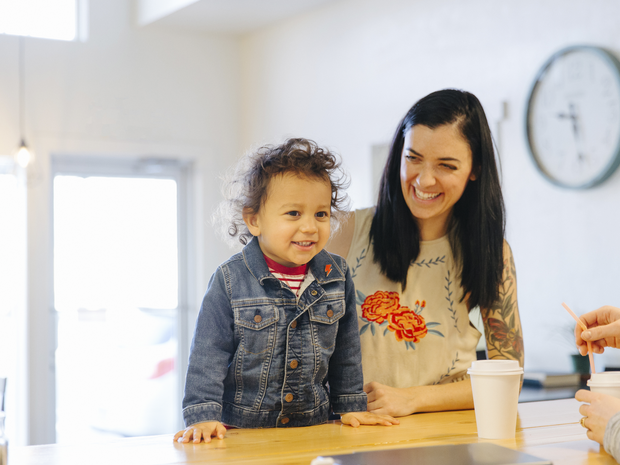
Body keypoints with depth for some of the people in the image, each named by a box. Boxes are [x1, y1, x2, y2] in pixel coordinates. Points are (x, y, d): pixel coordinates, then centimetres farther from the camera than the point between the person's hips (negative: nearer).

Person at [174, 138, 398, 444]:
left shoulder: (337, 277, 2)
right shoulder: (230, 281, -9)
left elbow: (346, 350, 12)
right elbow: (208, 353, -8)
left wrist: (351, 406, 13)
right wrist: (203, 415, -16)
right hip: (242, 431, -5)